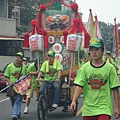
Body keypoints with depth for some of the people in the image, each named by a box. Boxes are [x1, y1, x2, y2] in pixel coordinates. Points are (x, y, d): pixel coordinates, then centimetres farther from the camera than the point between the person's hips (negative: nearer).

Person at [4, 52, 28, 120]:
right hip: (12, 86, 1)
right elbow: (6, 76, 4)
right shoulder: (10, 66, 2)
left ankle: (15, 114, -22)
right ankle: (18, 113, 30)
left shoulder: (24, 67, 6)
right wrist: (9, 82, -13)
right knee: (13, 101, 9)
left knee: (18, 101, -14)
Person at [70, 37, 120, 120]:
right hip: (88, 109, 3)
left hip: (104, 108, -2)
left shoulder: (109, 68, -1)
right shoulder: (85, 68, 4)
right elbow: (79, 86, -4)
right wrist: (74, 101, -18)